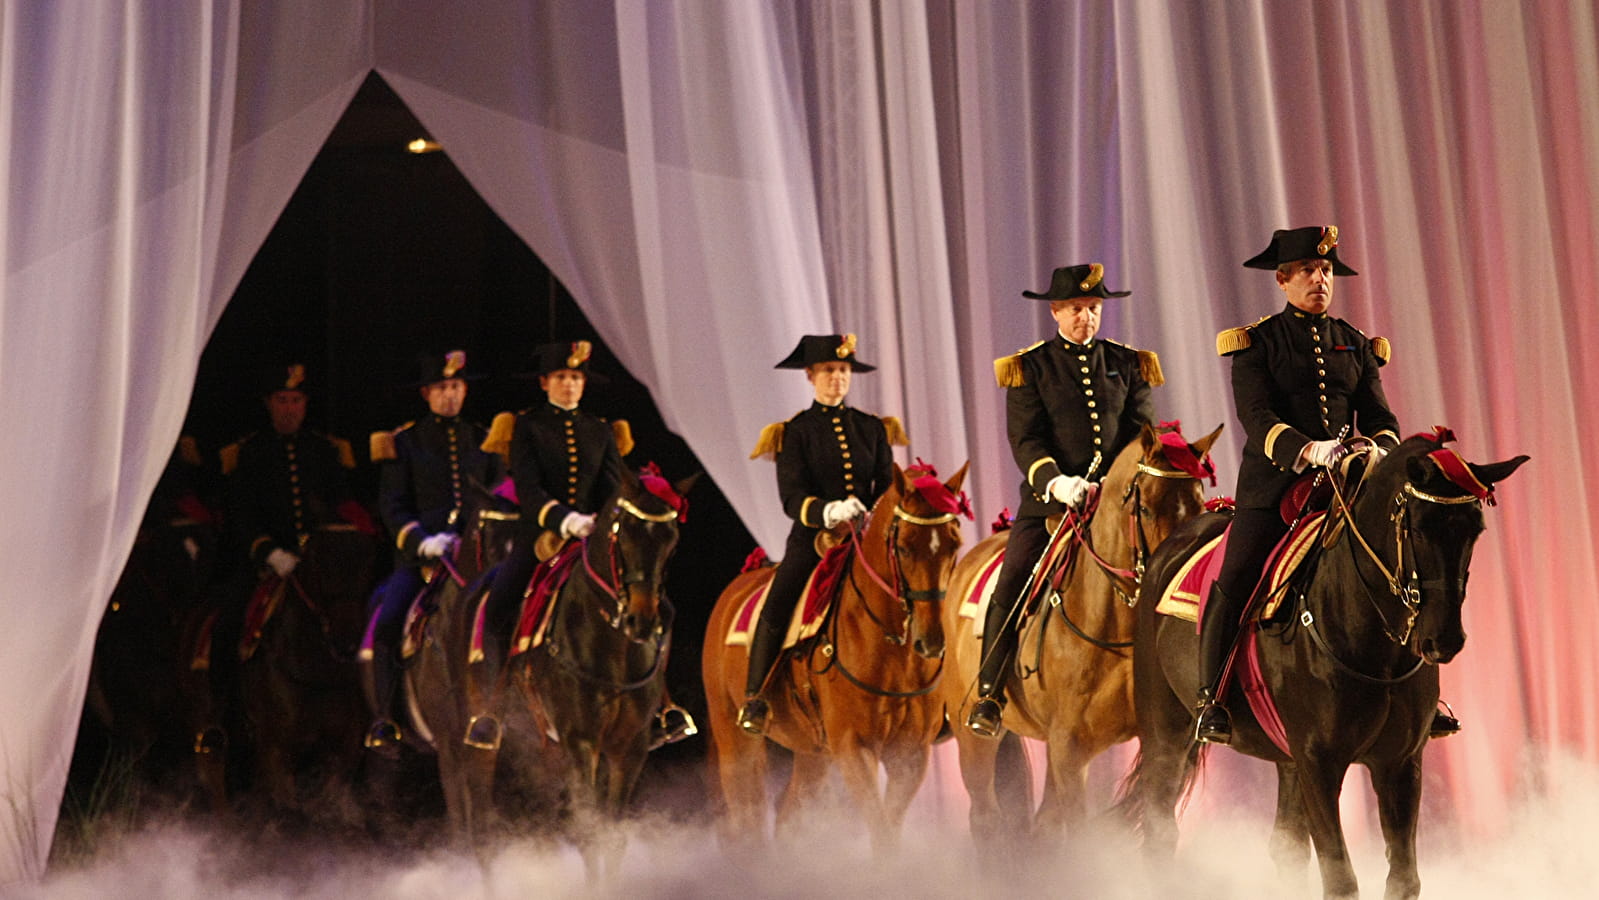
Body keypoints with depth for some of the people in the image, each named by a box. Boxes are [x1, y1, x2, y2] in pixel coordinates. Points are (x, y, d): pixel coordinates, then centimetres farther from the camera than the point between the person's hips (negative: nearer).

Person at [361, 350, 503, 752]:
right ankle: (384, 719, -13)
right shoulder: (404, 443, 8)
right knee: (385, 623, -23)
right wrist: (422, 540, -17)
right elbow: (392, 506, 0)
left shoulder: (483, 440, 16)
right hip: (420, 555, -2)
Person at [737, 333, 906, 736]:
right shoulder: (796, 432, 5)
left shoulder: (872, 428, 15)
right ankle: (754, 699, -15)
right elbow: (792, 496, -7)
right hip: (812, 537, -3)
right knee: (777, 608, -24)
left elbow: (888, 487, 12)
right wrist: (827, 511, -27)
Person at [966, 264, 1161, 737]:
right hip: (1050, 499, -2)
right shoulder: (1030, 368, 6)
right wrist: (1057, 481, -22)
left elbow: (1142, 434, 9)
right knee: (1010, 589, -15)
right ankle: (989, 697, -9)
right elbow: (1025, 439, -4)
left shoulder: (1127, 364, 13)